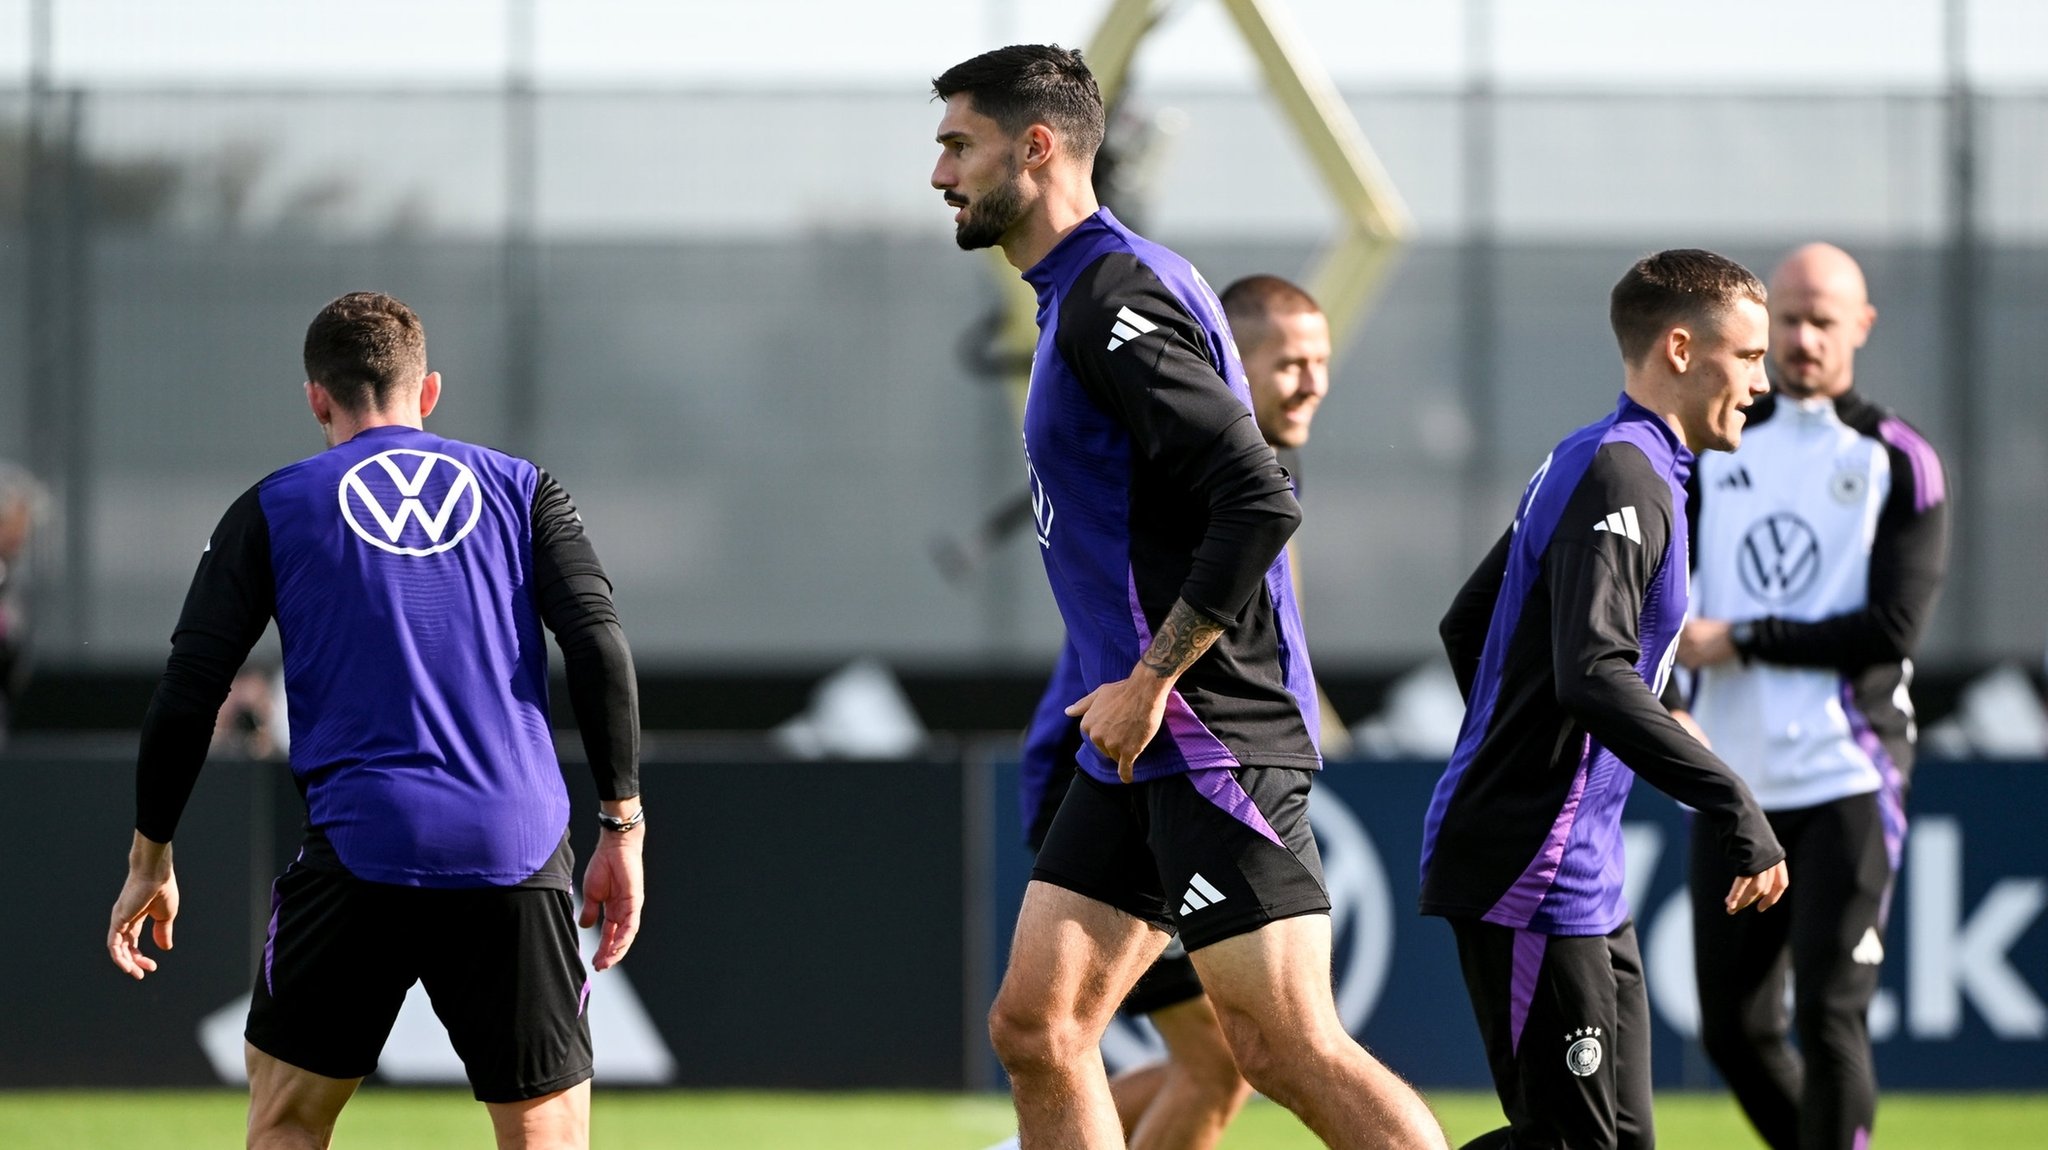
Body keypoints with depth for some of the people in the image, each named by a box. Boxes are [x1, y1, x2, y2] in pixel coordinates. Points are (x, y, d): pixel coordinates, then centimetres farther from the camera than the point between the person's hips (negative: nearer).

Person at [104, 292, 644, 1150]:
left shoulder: (273, 509, 10)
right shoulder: (522, 492, 12)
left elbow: (188, 693, 6)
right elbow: (600, 650, 1)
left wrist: (150, 860, 14)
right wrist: (621, 830, 4)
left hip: (359, 850, -1)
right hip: (519, 854, 1)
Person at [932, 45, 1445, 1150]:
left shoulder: (1113, 295, -15)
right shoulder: (1077, 297, 17)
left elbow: (1258, 500, -24)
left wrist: (1149, 681, -20)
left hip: (1213, 741, -10)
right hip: (1142, 748, 10)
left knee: (1285, 1045, -11)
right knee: (1034, 1028, 6)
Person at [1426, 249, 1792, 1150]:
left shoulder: (1586, 463, 16)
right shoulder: (1623, 477, -15)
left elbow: (1467, 627, 26)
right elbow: (1594, 676, -28)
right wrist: (1732, 806, -28)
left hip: (1586, 877, 11)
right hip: (1531, 875, -11)